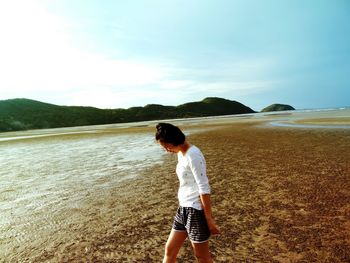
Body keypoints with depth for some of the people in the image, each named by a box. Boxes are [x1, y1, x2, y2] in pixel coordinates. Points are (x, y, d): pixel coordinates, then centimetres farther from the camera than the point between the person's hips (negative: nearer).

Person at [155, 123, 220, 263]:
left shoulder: (193, 155, -21)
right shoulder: (181, 154, 7)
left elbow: (204, 189, -21)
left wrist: (209, 219, -18)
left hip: (196, 210, -9)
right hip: (183, 209, 9)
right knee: (170, 249, 18)